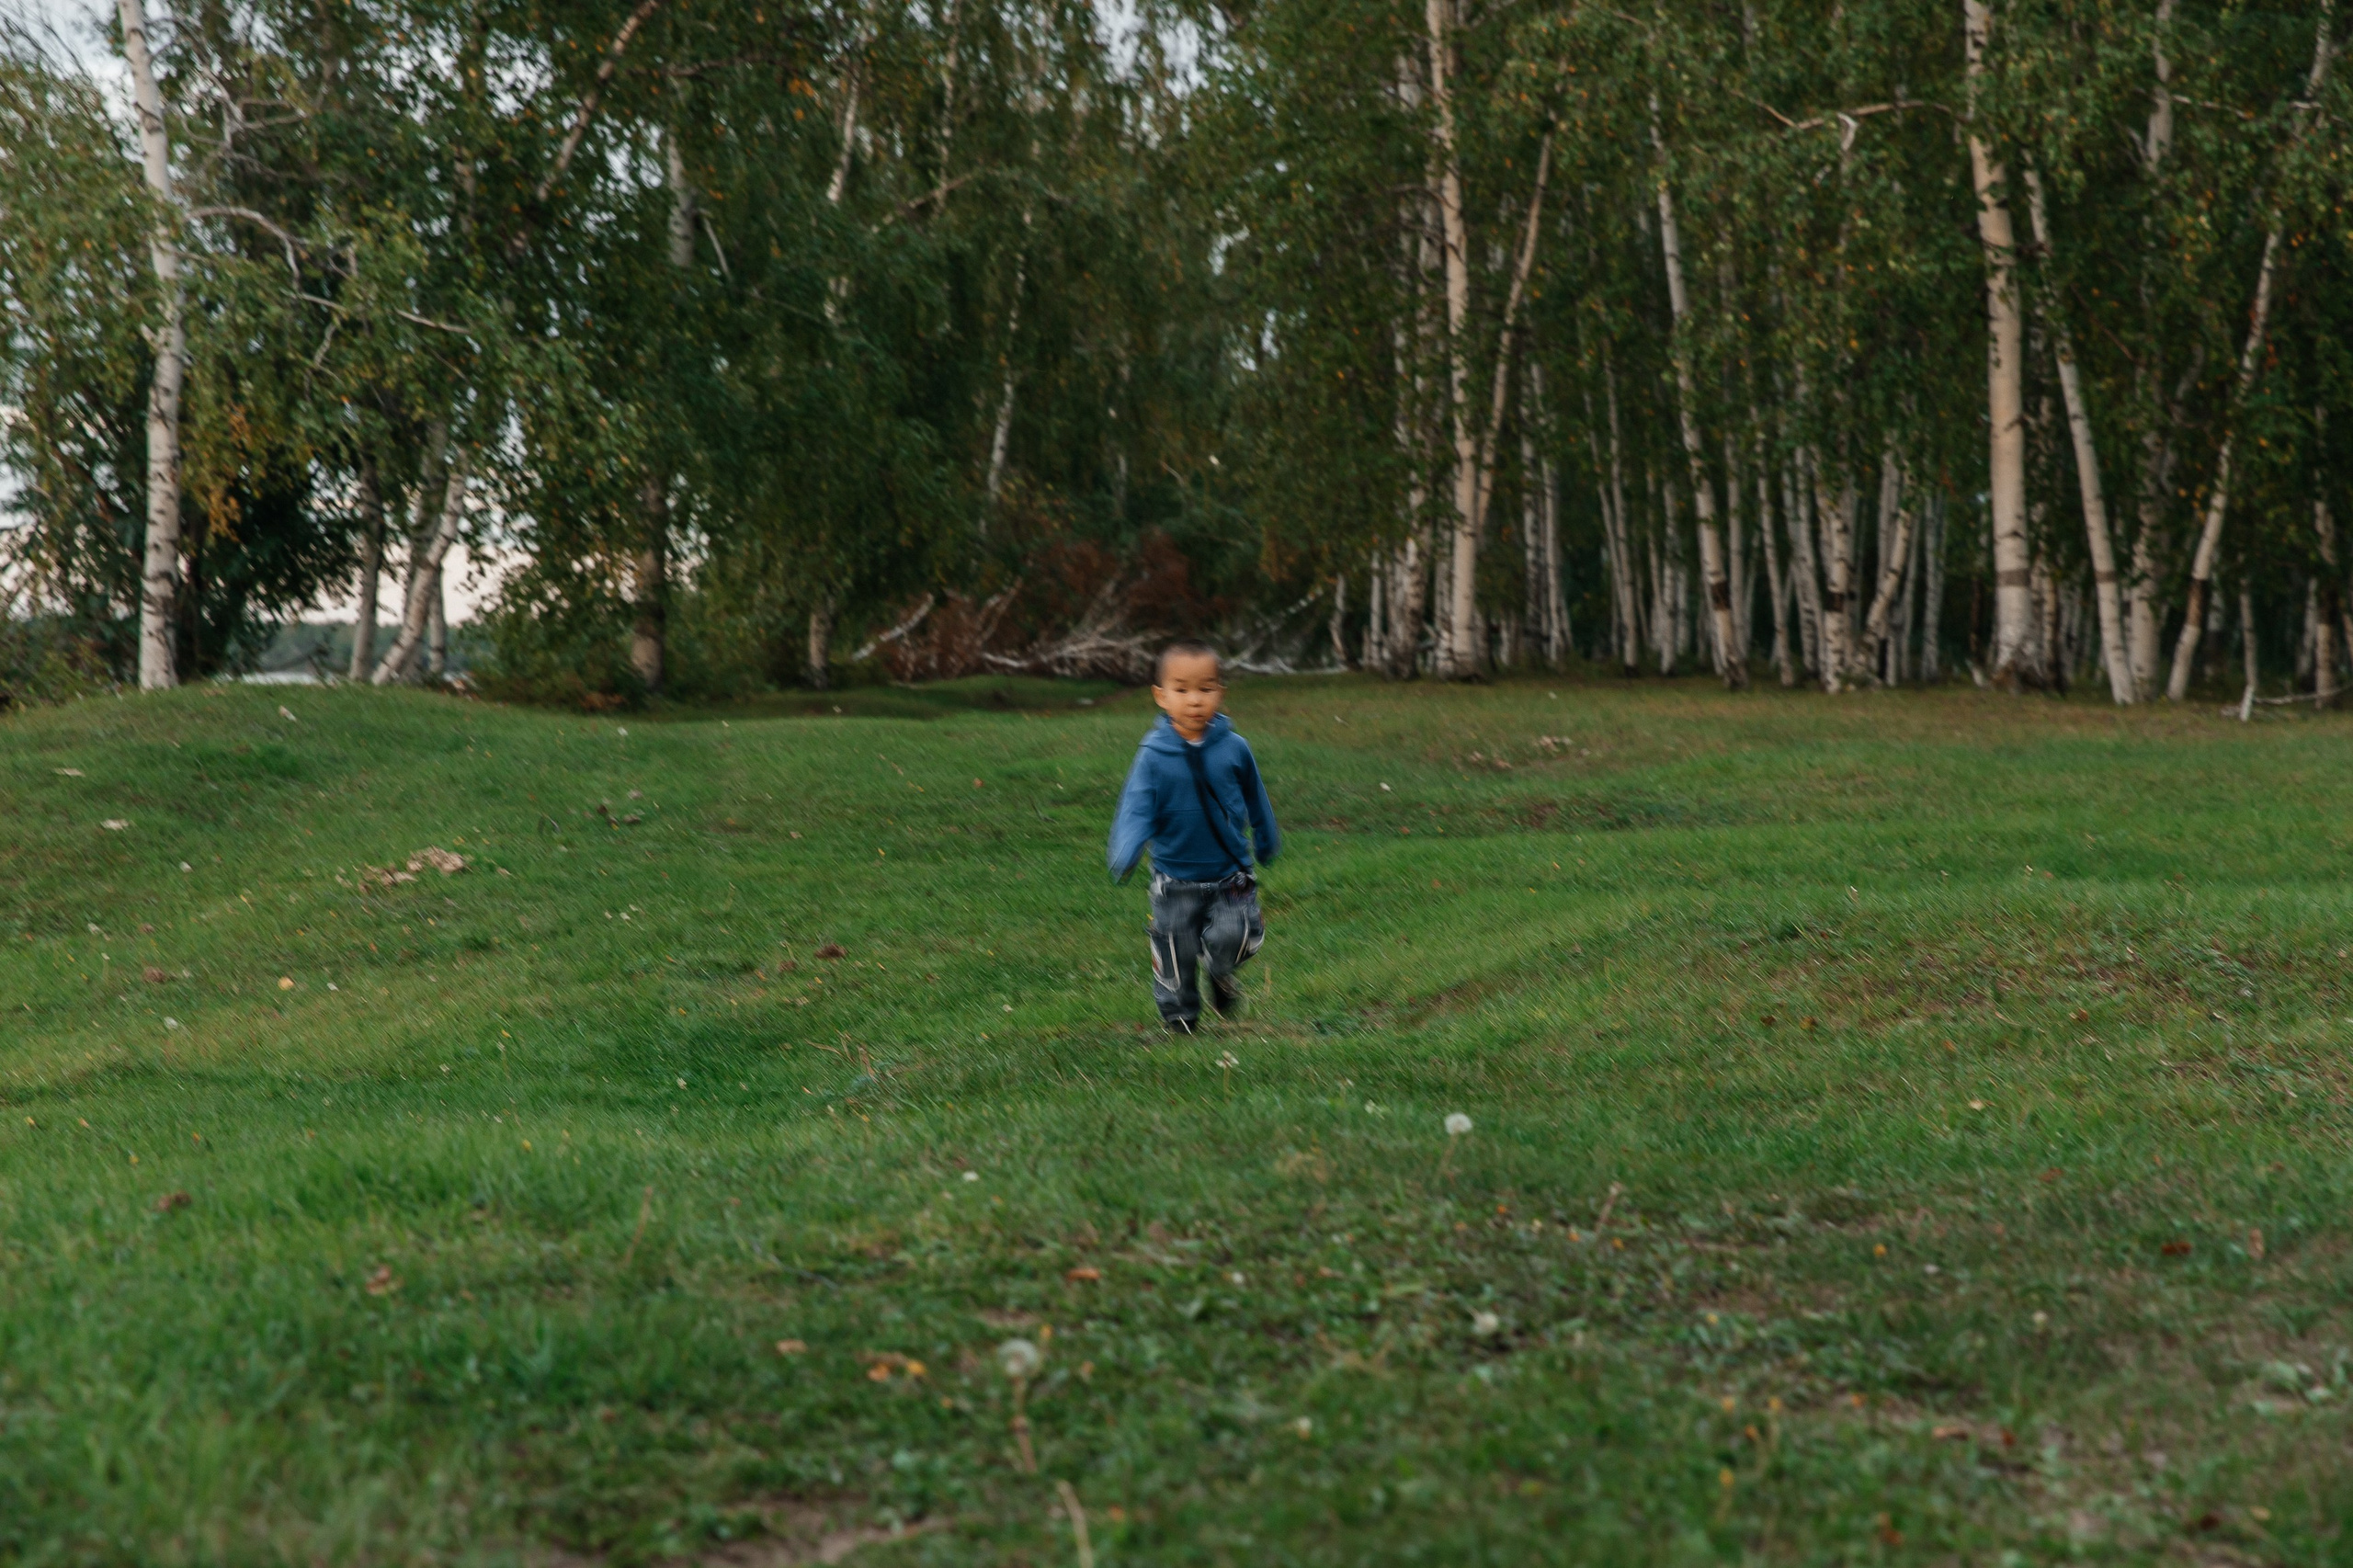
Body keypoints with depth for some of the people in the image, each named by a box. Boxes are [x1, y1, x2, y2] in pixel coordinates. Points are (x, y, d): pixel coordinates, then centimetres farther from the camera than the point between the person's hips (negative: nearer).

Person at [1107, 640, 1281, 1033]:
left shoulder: (1234, 749, -6)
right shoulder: (1154, 755, -12)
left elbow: (1255, 799, 11)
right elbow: (1136, 809, -19)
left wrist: (1266, 842, 25)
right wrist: (1124, 855, -37)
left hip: (1231, 874, 1)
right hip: (1176, 881, 0)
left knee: (1233, 938, -17)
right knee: (1176, 960, 7)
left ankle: (1221, 973, 16)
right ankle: (1179, 1018, 31)